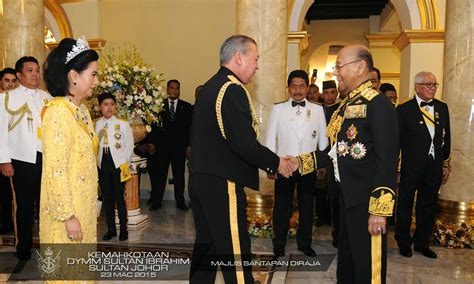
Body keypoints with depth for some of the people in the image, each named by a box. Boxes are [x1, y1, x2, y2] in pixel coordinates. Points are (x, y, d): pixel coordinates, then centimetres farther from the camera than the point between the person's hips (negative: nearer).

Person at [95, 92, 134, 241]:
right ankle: (111, 229, 20)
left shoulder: (123, 124, -4)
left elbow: (129, 146, 0)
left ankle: (123, 229, 13)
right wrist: (97, 161, 1)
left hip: (118, 165, -3)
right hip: (102, 166, 3)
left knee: (119, 197, 0)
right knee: (107, 198, 9)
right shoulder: (96, 125, 2)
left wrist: (124, 163, 0)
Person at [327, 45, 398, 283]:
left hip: (366, 201, -8)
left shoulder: (378, 104, -17)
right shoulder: (347, 104, 11)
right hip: (346, 196, 8)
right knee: (345, 259, 22)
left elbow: (388, 161, -21)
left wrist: (379, 210, -22)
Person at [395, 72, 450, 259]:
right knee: (405, 205, 10)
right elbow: (398, 140, -7)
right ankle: (404, 242, 28)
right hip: (411, 166, -4)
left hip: (435, 166, 5)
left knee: (428, 206, 15)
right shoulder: (404, 109, -7)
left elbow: (446, 138, 11)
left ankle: (422, 243, 32)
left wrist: (446, 164, 9)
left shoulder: (442, 108, 7)